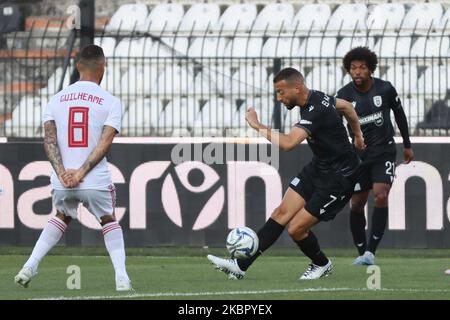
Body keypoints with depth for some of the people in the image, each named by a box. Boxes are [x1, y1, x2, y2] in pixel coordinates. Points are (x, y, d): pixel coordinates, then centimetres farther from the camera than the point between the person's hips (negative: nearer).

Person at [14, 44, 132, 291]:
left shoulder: (56, 99, 8)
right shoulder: (110, 102, -1)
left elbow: (49, 140, -2)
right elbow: (105, 143, -10)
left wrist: (62, 173, -8)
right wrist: (82, 172, -12)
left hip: (61, 181, 3)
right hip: (96, 181, -3)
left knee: (62, 218, 30)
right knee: (109, 222, 22)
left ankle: (30, 266, 17)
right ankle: (121, 278, 8)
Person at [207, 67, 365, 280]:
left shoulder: (315, 112, -29)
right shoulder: (316, 98, 1)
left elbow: (287, 143, -42)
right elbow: (346, 106, 21)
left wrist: (258, 126, -32)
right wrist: (357, 133, 34)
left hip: (339, 177, -10)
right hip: (318, 167, 10)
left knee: (296, 228, -8)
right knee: (282, 213, 1)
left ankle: (321, 265, 21)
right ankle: (240, 265, -2)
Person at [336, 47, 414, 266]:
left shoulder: (385, 89, -7)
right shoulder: (343, 95, -8)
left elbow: (399, 114, 10)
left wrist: (407, 145, 17)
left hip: (384, 151, -2)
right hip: (358, 155, 2)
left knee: (381, 197, -19)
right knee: (357, 204, 4)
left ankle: (371, 252, -18)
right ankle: (362, 253, 21)